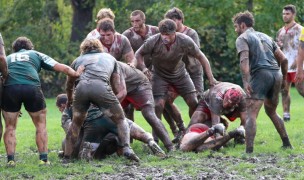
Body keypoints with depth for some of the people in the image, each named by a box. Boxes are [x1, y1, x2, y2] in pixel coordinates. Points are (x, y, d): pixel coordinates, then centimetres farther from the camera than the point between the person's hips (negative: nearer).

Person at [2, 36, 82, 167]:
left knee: (10, 127, 13)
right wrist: (76, 74, 29)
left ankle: (10, 159, 3)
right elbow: (61, 68, 19)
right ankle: (43, 159, 8)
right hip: (32, 87, -1)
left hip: (9, 88, 1)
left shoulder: (8, 58, 32)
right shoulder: (36, 55, 28)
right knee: (41, 124, 14)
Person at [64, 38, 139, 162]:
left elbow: (69, 86, 46)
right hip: (101, 87, -2)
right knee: (120, 120, 13)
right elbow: (120, 92, 31)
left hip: (81, 87, 2)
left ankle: (67, 157, 20)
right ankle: (127, 149, -9)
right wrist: (113, 104, 46)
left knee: (76, 123, 23)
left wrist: (69, 100, 65)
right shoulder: (109, 58, 34)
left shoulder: (78, 60, 35)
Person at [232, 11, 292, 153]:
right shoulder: (266, 37, 26)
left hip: (260, 74, -7)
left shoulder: (242, 38, 6)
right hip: (276, 74, 7)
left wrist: (246, 82, -21)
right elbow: (283, 59, 20)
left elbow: (244, 60, -13)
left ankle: (249, 150, -22)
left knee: (251, 115, -10)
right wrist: (283, 79, 30)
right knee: (271, 112, 26)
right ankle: (286, 143, 26)